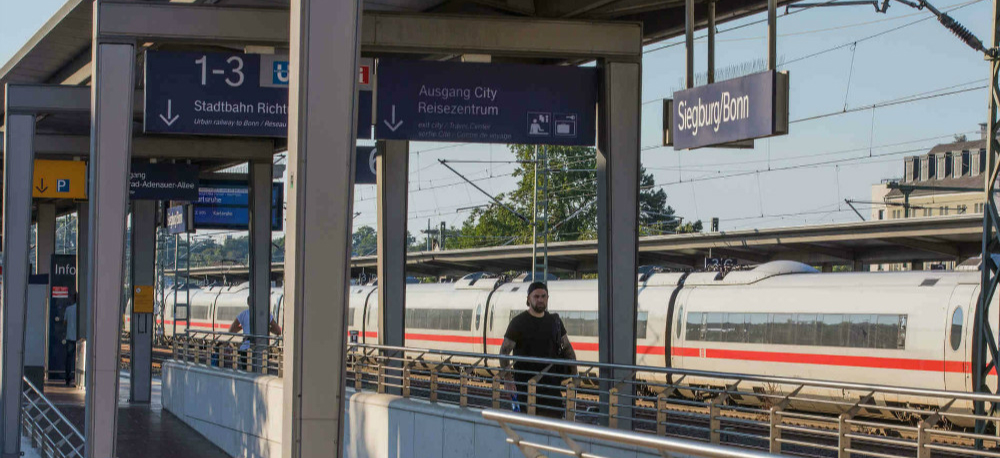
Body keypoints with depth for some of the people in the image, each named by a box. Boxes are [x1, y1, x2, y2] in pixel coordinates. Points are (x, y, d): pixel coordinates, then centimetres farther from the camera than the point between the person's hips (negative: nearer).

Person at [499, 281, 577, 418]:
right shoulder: (518, 322, -3)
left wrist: (574, 374, 9)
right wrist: (507, 378, -17)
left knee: (555, 417, -2)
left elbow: (567, 347, 18)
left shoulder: (554, 321, 11)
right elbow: (504, 351, -5)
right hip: (526, 381, -4)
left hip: (551, 381, 4)